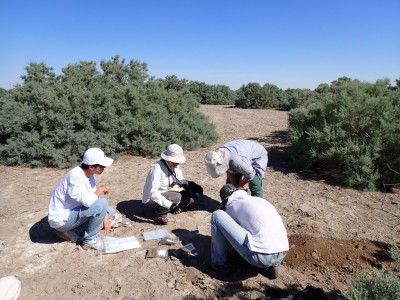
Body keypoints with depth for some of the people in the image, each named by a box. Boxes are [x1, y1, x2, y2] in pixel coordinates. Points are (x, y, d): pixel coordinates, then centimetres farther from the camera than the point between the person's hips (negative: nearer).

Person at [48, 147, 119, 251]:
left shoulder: (88, 174, 0)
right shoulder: (75, 176, -28)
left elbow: (94, 197, 6)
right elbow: (89, 202, -37)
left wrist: (105, 216, -6)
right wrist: (100, 190, -17)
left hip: (73, 212, 9)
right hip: (62, 218, -9)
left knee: (110, 211, 12)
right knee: (101, 204, -27)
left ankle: (71, 231, 7)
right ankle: (90, 240, -7)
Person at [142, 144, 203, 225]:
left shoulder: (174, 166, -6)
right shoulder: (157, 168, -29)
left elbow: (180, 179, 4)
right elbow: (152, 193, -34)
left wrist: (190, 185, -19)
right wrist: (169, 205, -42)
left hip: (166, 193, 8)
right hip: (151, 199, -7)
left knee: (191, 196, -5)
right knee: (177, 197, -32)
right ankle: (159, 214, -12)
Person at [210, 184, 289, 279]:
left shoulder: (232, 205, 8)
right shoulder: (260, 200, 24)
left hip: (260, 256, -7)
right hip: (281, 256, 7)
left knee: (217, 216, 2)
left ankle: (219, 261, 18)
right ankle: (271, 265, 18)